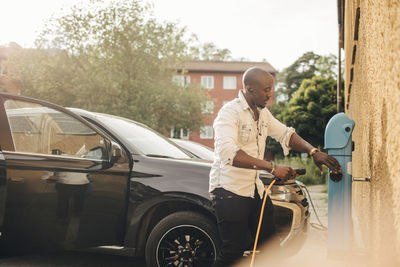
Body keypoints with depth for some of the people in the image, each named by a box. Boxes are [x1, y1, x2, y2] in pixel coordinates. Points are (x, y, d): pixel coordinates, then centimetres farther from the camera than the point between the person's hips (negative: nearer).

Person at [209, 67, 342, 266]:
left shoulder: (262, 112, 11)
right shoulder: (230, 112, -17)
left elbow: (285, 133, 19)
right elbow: (227, 152, -32)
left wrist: (313, 152, 1)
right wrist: (272, 168, -37)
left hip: (255, 188, 8)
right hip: (230, 189, -8)